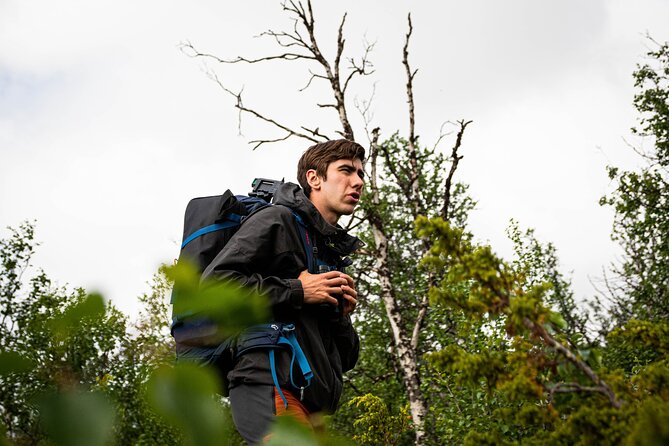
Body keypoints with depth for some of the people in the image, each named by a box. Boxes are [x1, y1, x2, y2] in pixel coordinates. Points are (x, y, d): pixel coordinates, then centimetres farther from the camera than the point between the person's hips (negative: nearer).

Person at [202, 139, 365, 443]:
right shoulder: (278, 220, 4)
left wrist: (340, 315, 6)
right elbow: (214, 282, -11)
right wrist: (297, 291, -9)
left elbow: (345, 358, 27)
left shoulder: (334, 255, 28)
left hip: (312, 402, 9)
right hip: (269, 385, -8)